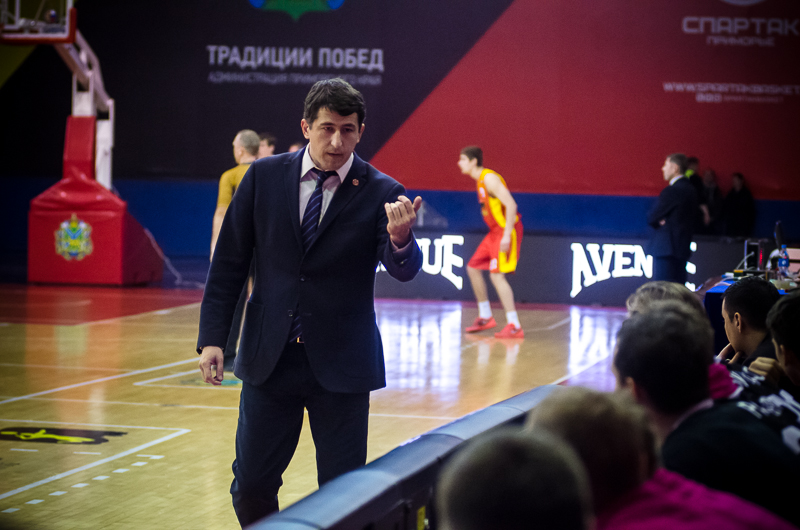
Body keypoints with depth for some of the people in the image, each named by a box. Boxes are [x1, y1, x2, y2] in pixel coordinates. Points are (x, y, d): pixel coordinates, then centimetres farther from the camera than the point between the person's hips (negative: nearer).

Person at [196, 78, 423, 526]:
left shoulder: (381, 193, -5)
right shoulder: (264, 177, 1)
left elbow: (405, 271, -17)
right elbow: (229, 262, 5)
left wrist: (400, 237, -40)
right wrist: (213, 338, -2)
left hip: (341, 364, -2)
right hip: (269, 359, 2)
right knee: (251, 487, 7)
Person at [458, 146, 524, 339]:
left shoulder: (490, 178, -18)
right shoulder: (480, 180, 13)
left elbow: (511, 205, -24)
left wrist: (507, 235, -28)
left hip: (507, 230, -10)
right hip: (495, 231, 10)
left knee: (497, 275, -17)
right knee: (473, 268, 14)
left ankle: (514, 326, -17)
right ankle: (485, 317, 24)